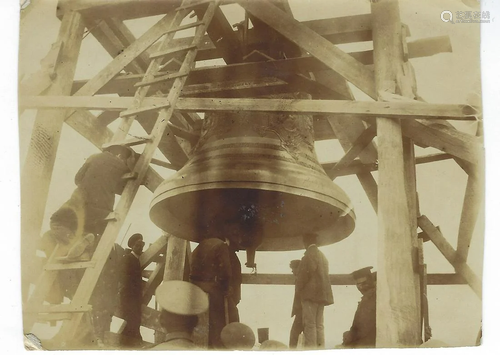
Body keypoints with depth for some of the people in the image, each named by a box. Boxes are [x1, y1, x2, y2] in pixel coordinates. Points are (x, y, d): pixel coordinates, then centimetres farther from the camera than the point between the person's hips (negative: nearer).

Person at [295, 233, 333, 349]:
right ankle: (320, 348, 7)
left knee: (310, 324, -8)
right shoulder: (322, 256, 16)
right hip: (322, 294, 8)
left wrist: (299, 290, -1)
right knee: (319, 324, 9)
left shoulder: (309, 255, -10)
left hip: (311, 294, -8)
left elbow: (304, 274, -13)